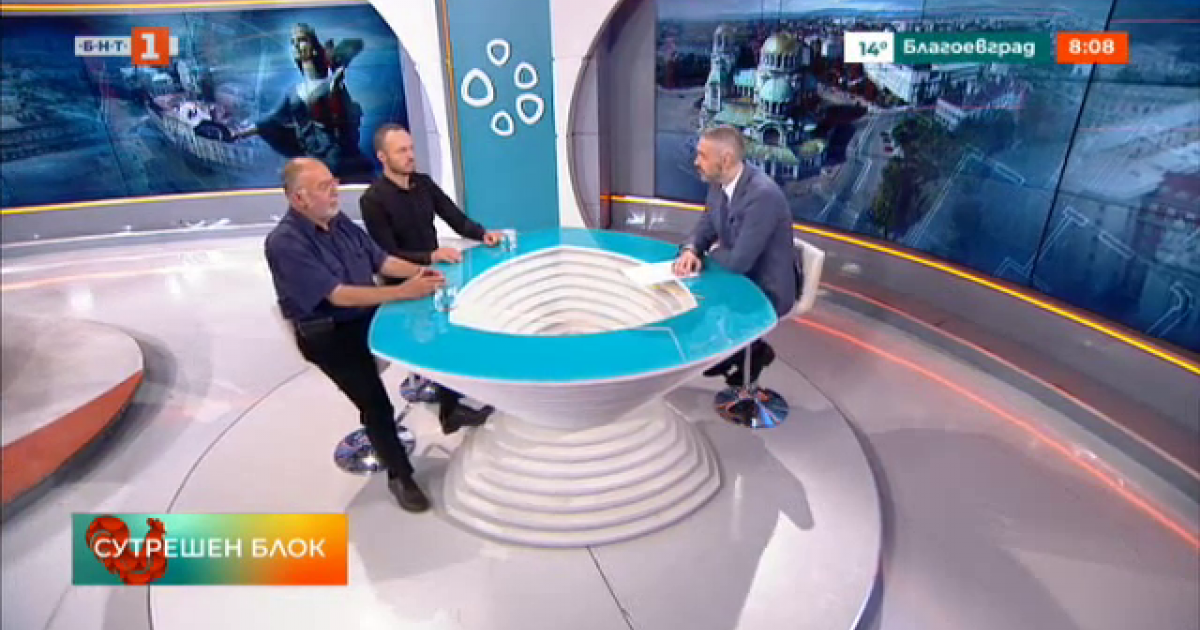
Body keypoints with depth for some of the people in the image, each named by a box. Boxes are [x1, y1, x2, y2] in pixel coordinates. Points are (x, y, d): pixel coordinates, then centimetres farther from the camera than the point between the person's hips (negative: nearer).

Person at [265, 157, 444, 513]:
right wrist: (404, 291, -32)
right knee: (376, 404, -14)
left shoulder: (338, 221, 2)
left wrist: (419, 271, -11)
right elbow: (339, 295, -27)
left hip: (368, 316, 7)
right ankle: (400, 476, 8)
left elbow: (382, 261, 8)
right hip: (330, 336, -7)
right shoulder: (285, 243, -21)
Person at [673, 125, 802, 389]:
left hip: (767, 288, -8)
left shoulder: (763, 194, -31)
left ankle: (753, 350, 14)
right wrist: (690, 251, -17)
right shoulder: (719, 184, -5)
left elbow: (739, 261, -32)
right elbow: (704, 229, 7)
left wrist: (711, 253, -10)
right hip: (739, 275, 8)